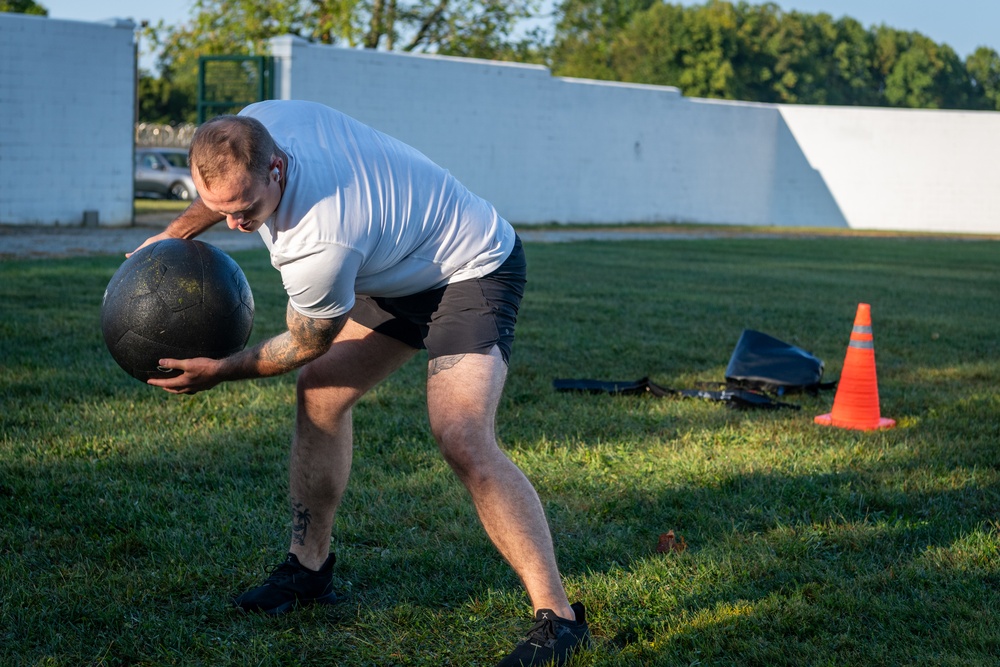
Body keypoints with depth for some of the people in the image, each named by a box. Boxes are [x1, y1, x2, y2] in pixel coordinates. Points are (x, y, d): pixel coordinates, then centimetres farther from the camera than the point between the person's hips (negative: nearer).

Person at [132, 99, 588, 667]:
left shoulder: (321, 243, -38)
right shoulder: (248, 131, -17)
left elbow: (307, 344, -16)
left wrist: (220, 373, -5)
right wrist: (173, 235, 14)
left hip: (471, 272, -10)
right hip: (400, 268, 10)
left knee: (462, 440, -27)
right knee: (318, 394, 9)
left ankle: (558, 618, -25)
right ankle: (311, 567, 23)